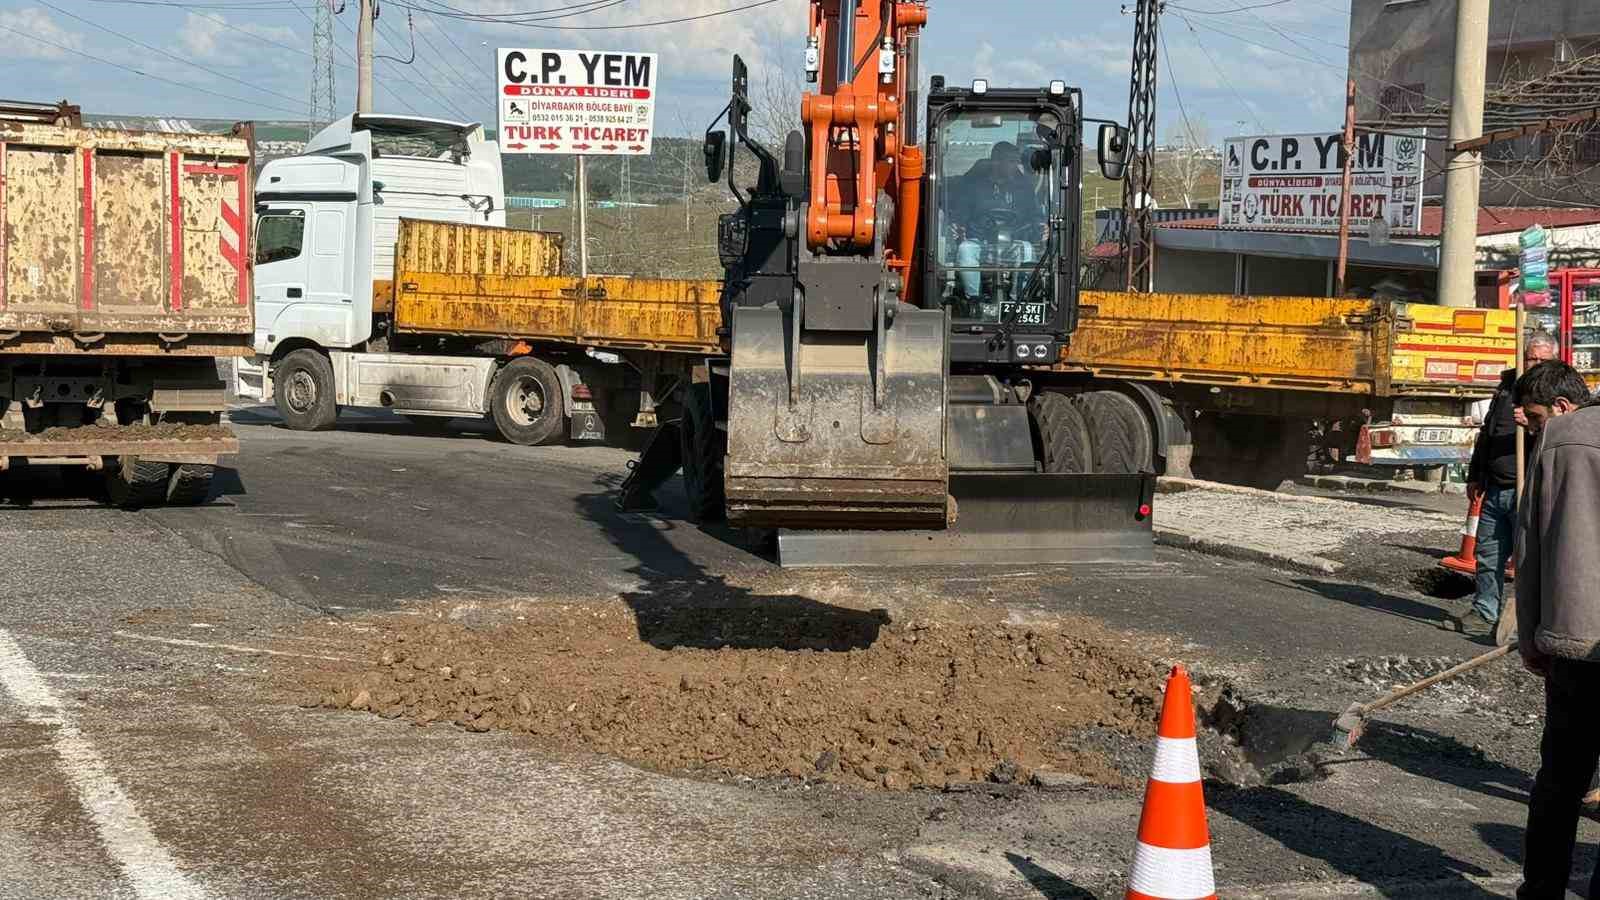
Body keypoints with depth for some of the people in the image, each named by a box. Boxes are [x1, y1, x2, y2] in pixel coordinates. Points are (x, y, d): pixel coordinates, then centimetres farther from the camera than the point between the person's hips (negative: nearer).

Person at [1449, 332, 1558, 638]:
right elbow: (1486, 434, 25)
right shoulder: (1506, 388, 16)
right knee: (1488, 554, 10)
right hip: (1496, 490, 6)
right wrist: (1475, 476, 24)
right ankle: (1483, 615, 19)